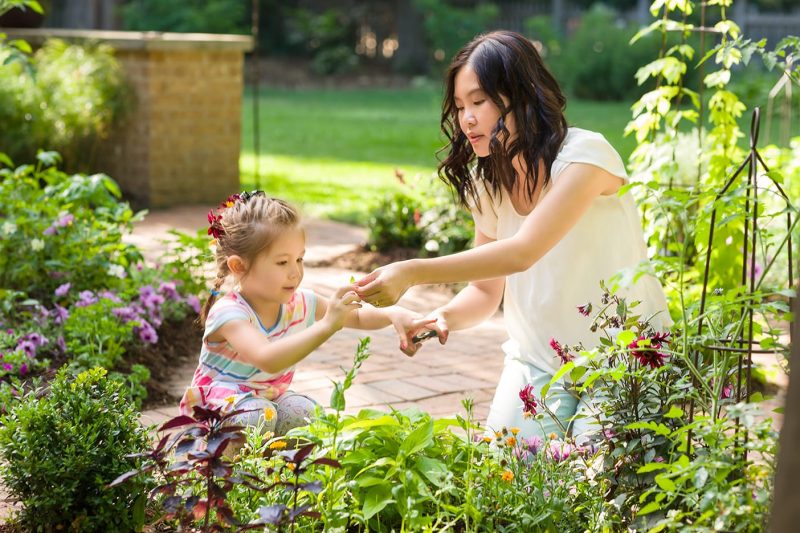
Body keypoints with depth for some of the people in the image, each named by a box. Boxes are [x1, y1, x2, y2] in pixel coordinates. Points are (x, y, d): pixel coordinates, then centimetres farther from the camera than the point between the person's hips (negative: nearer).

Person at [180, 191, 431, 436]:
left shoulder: (300, 304, -8)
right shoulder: (229, 313, -29)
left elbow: (358, 316, 4)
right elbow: (267, 360, -48)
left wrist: (393, 314, -20)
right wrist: (327, 325, -54)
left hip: (270, 398, 6)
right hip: (215, 406, -5)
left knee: (304, 412, -25)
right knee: (260, 416, -35)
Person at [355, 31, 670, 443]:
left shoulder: (584, 154, -19)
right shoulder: (487, 184, 2)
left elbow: (523, 252, -32)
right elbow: (485, 291, 8)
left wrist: (413, 272, -38)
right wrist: (444, 317, -16)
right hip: (538, 358, 5)